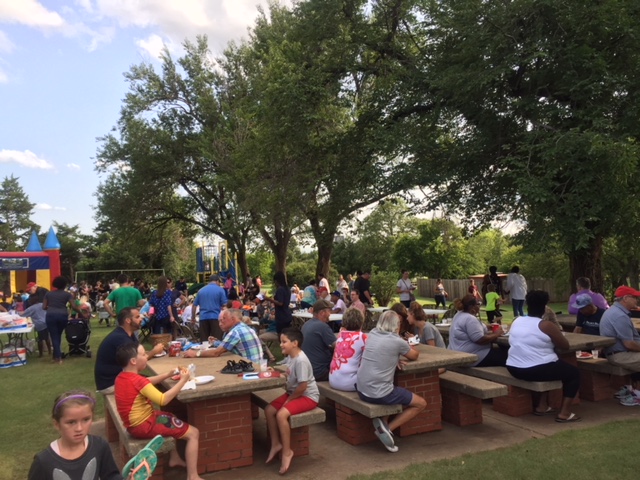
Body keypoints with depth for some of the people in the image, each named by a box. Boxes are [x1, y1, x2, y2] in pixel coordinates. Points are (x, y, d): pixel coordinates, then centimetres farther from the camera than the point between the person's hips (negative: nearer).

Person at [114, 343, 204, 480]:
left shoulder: (121, 377, 2)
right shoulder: (137, 380, -27)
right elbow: (163, 400, -30)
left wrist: (167, 375, 7)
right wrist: (183, 380, -23)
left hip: (136, 422, 10)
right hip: (144, 425, -10)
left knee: (170, 417, 35)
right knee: (193, 433, -5)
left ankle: (174, 458, 39)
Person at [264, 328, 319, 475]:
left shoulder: (301, 360, -26)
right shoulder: (291, 357, 3)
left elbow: (302, 386, -26)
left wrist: (289, 399, -15)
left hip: (308, 396, -10)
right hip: (294, 393, 10)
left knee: (281, 414, -26)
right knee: (269, 410, -2)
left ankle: (287, 451, -10)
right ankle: (276, 444, 11)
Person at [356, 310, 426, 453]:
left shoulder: (372, 334, 6)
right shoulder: (397, 341, -10)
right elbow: (414, 356, 10)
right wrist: (410, 347, 29)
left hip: (361, 390, 6)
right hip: (379, 394, -6)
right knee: (421, 404, 11)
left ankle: (382, 422, 11)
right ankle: (388, 428, 0)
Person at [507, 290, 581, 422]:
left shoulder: (516, 321, 8)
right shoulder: (546, 325, -11)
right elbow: (565, 345, -2)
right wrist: (553, 340, 17)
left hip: (514, 369, 7)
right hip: (537, 370, -7)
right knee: (574, 373, 15)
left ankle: (541, 406, 32)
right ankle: (564, 413, 9)